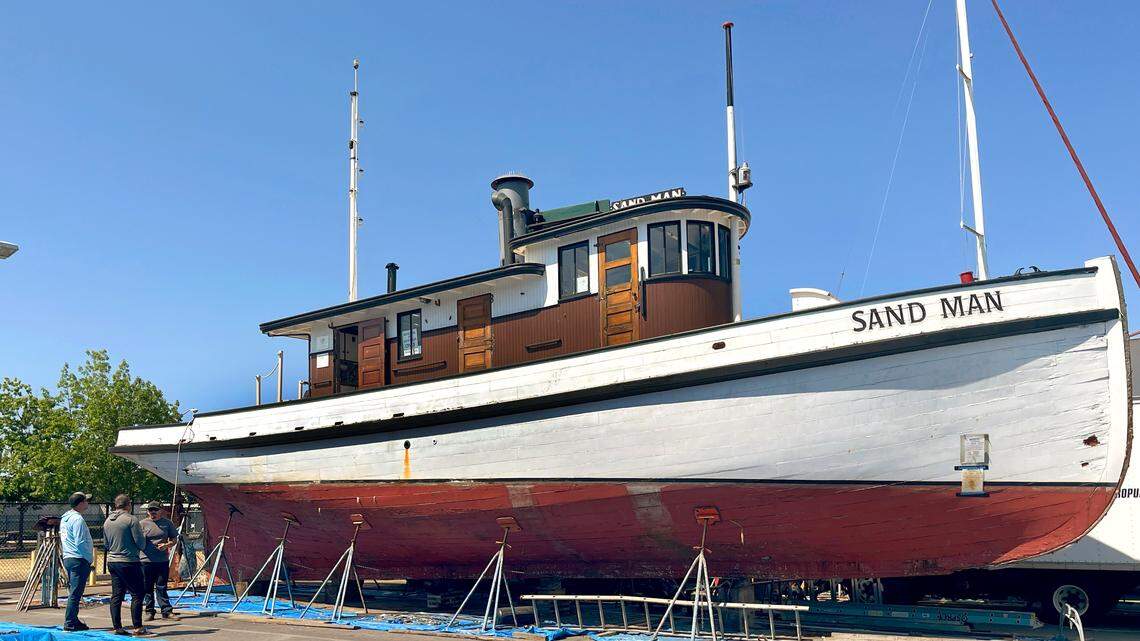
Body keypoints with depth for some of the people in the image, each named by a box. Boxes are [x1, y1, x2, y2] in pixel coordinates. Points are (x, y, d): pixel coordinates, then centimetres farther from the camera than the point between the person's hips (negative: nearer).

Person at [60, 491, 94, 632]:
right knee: (75, 594, -7)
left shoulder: (65, 518, 15)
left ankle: (73, 621, 22)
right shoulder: (77, 519, -16)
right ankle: (69, 624, -6)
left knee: (73, 592, 16)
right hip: (79, 560, -10)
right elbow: (80, 543, -20)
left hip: (68, 558, 10)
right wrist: (90, 559, -12)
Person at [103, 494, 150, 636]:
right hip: (129, 562, -7)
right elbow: (140, 543, -12)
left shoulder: (107, 521, 10)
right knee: (137, 594, -2)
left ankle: (117, 627, 11)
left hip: (112, 561, 7)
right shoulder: (131, 519, -12)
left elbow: (106, 543, 18)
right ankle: (137, 627, -4)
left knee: (116, 595, 10)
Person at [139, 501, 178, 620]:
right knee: (147, 588, 6)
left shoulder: (167, 523, 7)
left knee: (161, 587, 2)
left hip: (163, 560, 0)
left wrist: (167, 545, -7)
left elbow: (174, 539, 12)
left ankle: (166, 611, 6)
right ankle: (149, 611, 15)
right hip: (146, 560, 0)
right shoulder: (142, 524, 3)